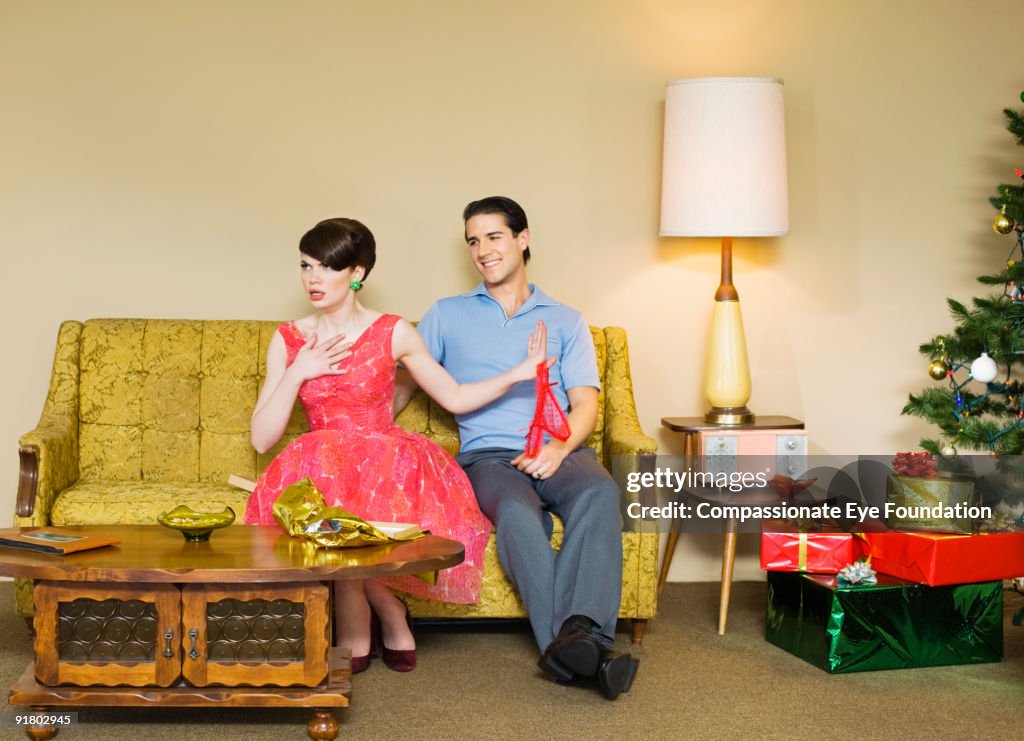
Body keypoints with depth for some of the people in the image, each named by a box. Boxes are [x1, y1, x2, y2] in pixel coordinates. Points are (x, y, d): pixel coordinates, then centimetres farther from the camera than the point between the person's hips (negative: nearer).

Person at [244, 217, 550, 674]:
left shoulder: (394, 333, 1)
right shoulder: (288, 340, 4)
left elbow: (455, 397, 5)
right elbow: (261, 439, 0)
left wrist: (518, 372, -7)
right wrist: (298, 373, -11)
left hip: (387, 462, -2)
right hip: (317, 472, 2)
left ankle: (356, 634, -4)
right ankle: (390, 614, -10)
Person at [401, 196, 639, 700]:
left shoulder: (565, 322, 21)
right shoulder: (447, 316, 22)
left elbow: (585, 404, 9)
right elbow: (402, 384, 17)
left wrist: (559, 447, -13)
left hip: (559, 451, 1)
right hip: (488, 455, -1)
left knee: (599, 491, -35)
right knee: (517, 512, -37)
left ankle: (578, 631, -49)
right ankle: (574, 648, -46)